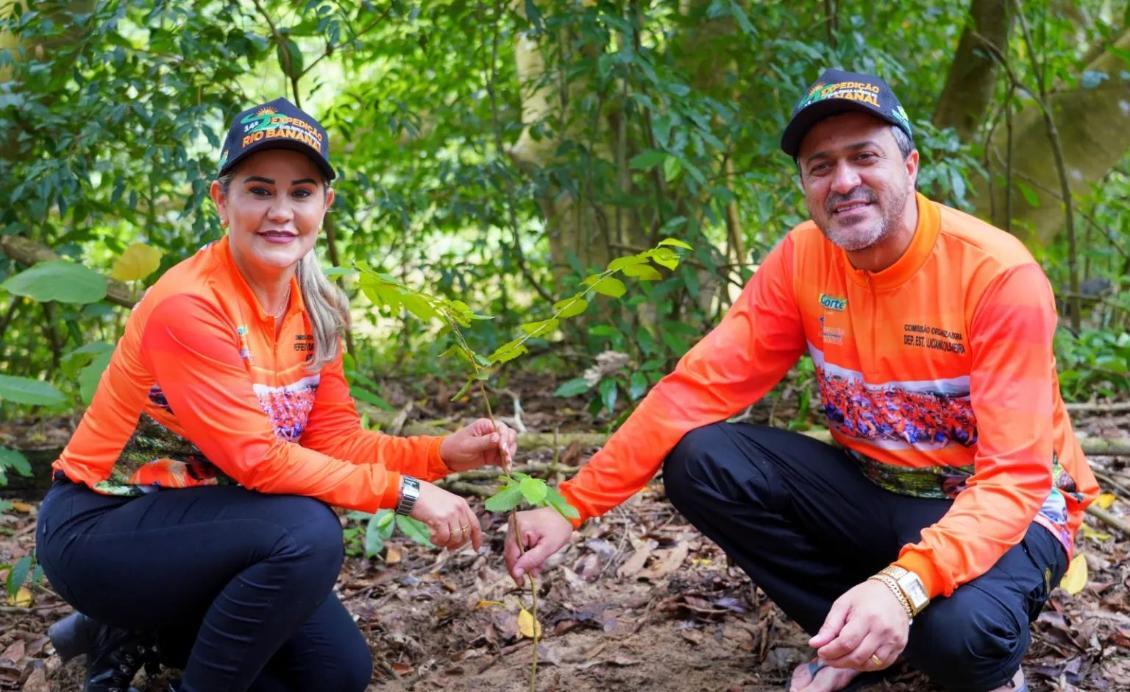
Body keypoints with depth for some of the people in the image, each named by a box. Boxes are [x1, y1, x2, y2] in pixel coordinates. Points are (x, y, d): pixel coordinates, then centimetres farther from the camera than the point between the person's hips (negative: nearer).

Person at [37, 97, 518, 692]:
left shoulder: (315, 310, -1)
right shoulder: (187, 306, -26)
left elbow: (336, 438, -3)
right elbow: (257, 458, -28)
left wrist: (444, 454, -18)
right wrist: (405, 492, -29)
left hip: (196, 520, 8)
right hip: (99, 529, -8)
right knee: (307, 532, -30)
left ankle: (146, 630, 18)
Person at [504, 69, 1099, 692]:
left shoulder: (998, 274, -23)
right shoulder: (802, 260, -9)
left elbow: (1014, 476, -27)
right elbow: (699, 386, -11)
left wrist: (903, 586, -45)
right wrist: (572, 505, -21)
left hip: (992, 507, -5)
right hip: (874, 491, 5)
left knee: (962, 631, -38)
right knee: (699, 461, -17)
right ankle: (857, 641, -1)